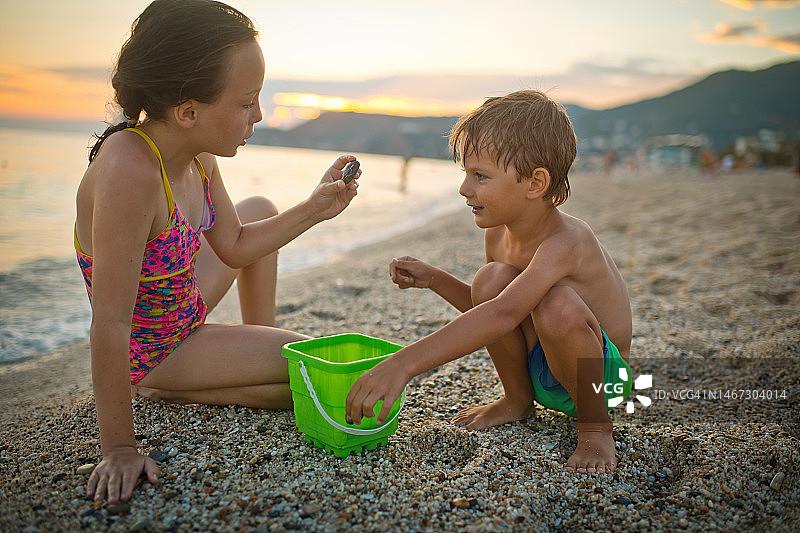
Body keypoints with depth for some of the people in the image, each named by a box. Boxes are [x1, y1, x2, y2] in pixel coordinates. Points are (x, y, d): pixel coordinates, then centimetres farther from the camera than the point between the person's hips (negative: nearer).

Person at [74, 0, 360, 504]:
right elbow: (110, 323, -35)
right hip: (149, 350, -8)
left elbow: (235, 246, 4)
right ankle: (164, 391, 3)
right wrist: (120, 448, -30)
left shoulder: (198, 158, -10)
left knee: (260, 208, 21)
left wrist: (314, 208, -1)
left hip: (182, 310, 8)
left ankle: (262, 349, 30)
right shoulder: (130, 172, -37)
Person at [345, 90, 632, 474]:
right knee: (492, 278, -18)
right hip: (537, 369, 7)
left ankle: (595, 426, -10)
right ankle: (517, 399, 6)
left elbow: (502, 314, -46)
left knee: (557, 305, -36)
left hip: (602, 376, -6)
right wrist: (433, 279, -5)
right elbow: (485, 306, 13)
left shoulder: (564, 241, -30)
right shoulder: (497, 234, -5)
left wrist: (404, 363, -53)